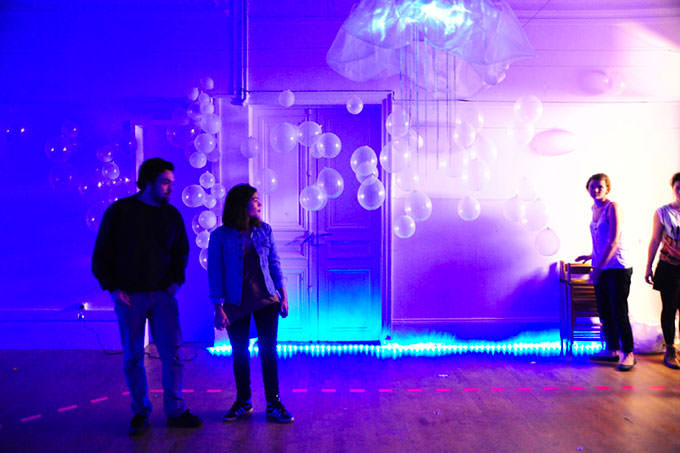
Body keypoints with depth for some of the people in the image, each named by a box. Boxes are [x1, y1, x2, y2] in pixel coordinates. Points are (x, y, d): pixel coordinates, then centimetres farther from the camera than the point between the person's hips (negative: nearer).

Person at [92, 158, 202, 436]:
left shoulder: (171, 214, 7)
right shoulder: (119, 212, -3)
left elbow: (181, 251, 19)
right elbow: (102, 254, 0)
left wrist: (176, 280, 5)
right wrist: (112, 287, -8)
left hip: (162, 293, 2)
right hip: (129, 296, -2)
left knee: (172, 353, 1)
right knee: (133, 357, 5)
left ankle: (175, 411, 12)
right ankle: (140, 413, 20)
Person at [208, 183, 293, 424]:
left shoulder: (264, 230, 3)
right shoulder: (221, 236, -6)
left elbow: (274, 264, 8)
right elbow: (215, 273, -5)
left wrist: (283, 296, 5)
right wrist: (218, 308, -9)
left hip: (266, 301, 2)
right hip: (236, 305, -2)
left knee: (268, 351, 2)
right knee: (240, 353, 9)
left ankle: (273, 404, 12)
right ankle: (243, 402, 26)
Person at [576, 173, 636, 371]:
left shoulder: (612, 207, -12)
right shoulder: (594, 208, 11)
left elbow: (613, 242, -18)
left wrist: (598, 267, -20)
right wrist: (591, 256, 20)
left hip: (617, 268, -8)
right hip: (601, 268, 8)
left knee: (619, 312, -5)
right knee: (604, 311, 12)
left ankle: (628, 354, 5)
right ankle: (611, 350, 22)